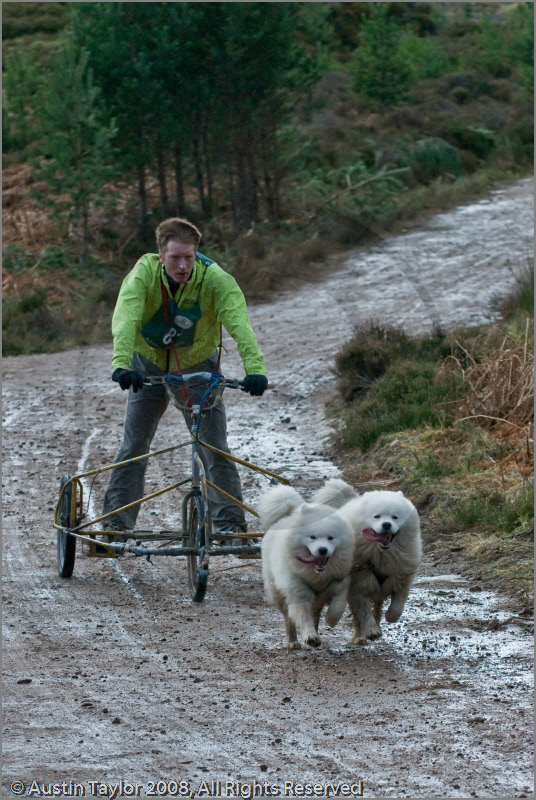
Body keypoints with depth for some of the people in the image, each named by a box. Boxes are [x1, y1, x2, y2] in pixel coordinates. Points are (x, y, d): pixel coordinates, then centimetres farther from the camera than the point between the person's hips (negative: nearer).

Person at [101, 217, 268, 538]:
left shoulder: (215, 279, -27)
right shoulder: (144, 274, -26)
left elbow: (239, 324, -38)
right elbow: (125, 319, -40)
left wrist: (255, 368, -54)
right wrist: (121, 364, -56)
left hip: (198, 367, -1)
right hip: (150, 366, 1)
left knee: (216, 449, -5)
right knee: (134, 448, 2)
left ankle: (231, 524, 2)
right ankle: (116, 523, 10)